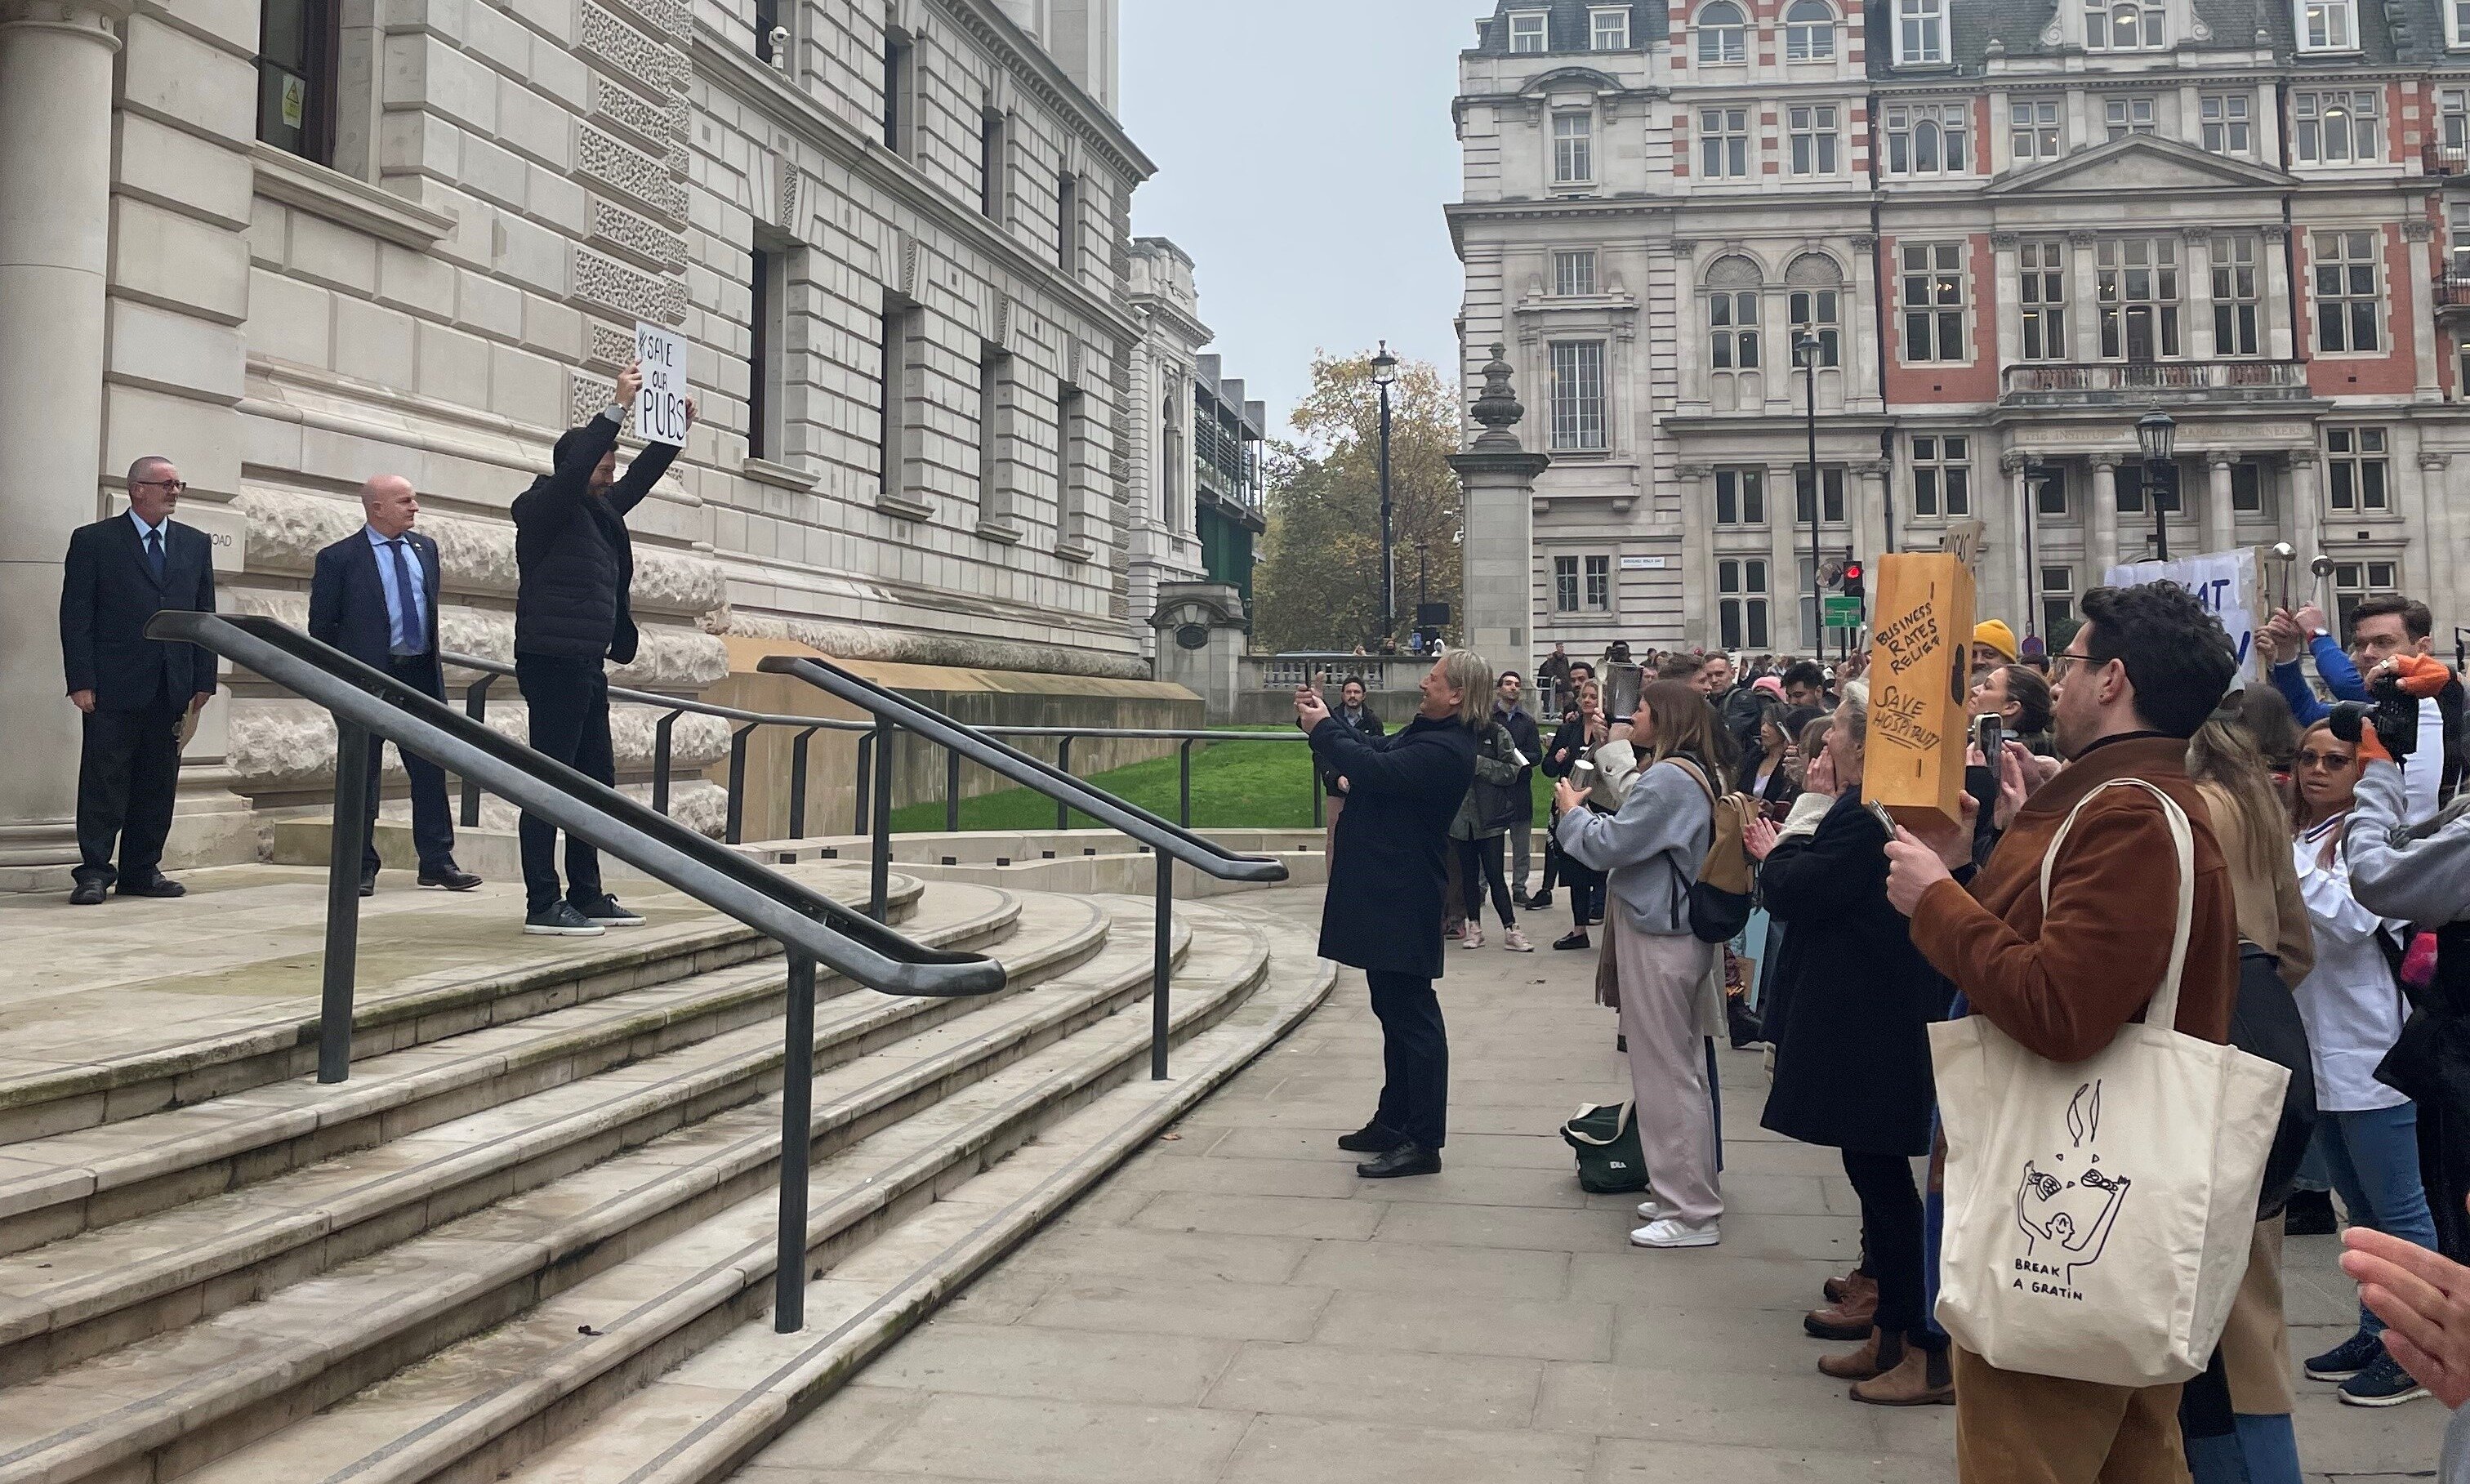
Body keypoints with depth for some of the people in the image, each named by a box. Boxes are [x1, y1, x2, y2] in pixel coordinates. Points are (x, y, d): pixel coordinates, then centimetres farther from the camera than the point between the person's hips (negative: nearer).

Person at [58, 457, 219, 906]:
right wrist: (81, 682, -9)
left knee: (158, 786, 7)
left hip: (171, 689, 4)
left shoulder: (195, 544, 14)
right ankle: (94, 873, 4)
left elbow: (205, 616, 13)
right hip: (113, 688, -4)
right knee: (103, 784, -2)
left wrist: (203, 681, 6)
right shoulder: (93, 540, 2)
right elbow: (75, 617, -2)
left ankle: (142, 871, 15)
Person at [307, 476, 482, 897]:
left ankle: (437, 862, 13)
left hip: (420, 676, 5)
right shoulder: (338, 558, -5)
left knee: (430, 771, 6)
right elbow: (321, 626, -2)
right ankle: (361, 867, 11)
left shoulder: (425, 549, 11)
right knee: (362, 776, 3)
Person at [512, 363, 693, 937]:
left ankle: (587, 896, 18)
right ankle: (542, 906, -7)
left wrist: (677, 430, 23)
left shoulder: (598, 512, 18)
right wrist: (618, 408, -21)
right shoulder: (542, 507, -5)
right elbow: (576, 465, -21)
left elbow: (640, 477, 29)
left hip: (586, 665, 10)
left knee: (597, 782, 11)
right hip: (553, 660, -10)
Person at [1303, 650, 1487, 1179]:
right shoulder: (1427, 732, 12)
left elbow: (1375, 771, -25)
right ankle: (1394, 1123, 30)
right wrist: (1324, 722, 7)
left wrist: (1322, 729, -12)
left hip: (1403, 901, -11)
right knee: (1394, 1011, 18)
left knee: (1413, 1015, -4)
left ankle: (1423, 1142, 3)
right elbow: (1373, 750, 21)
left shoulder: (1446, 749, -21)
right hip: (1386, 893, 11)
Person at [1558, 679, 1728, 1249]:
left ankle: (1690, 1214, 4)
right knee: (1683, 1070, 17)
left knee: (1666, 1076, -3)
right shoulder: (1691, 774, 12)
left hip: (1658, 941, -11)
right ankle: (1686, 1194, 27)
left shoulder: (1667, 779, -20)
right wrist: (1588, 813, 4)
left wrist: (1573, 811, -2)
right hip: (1677, 935, 11)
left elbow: (1606, 846, -18)